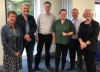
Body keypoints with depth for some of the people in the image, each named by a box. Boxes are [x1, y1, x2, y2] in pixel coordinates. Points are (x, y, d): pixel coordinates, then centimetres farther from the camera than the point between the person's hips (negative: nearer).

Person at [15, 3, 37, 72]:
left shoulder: (31, 18, 10)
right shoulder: (17, 17, -2)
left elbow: (35, 27, 1)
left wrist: (29, 35, -14)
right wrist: (24, 36, -14)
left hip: (30, 40, 4)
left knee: (30, 56, 14)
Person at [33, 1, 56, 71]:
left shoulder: (53, 16, 2)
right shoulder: (40, 15, 0)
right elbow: (37, 26, 2)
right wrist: (37, 36, -3)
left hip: (49, 36, 1)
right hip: (41, 35, 0)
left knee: (47, 51, 12)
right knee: (39, 51, 5)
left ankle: (47, 64, 27)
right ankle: (36, 65, 21)